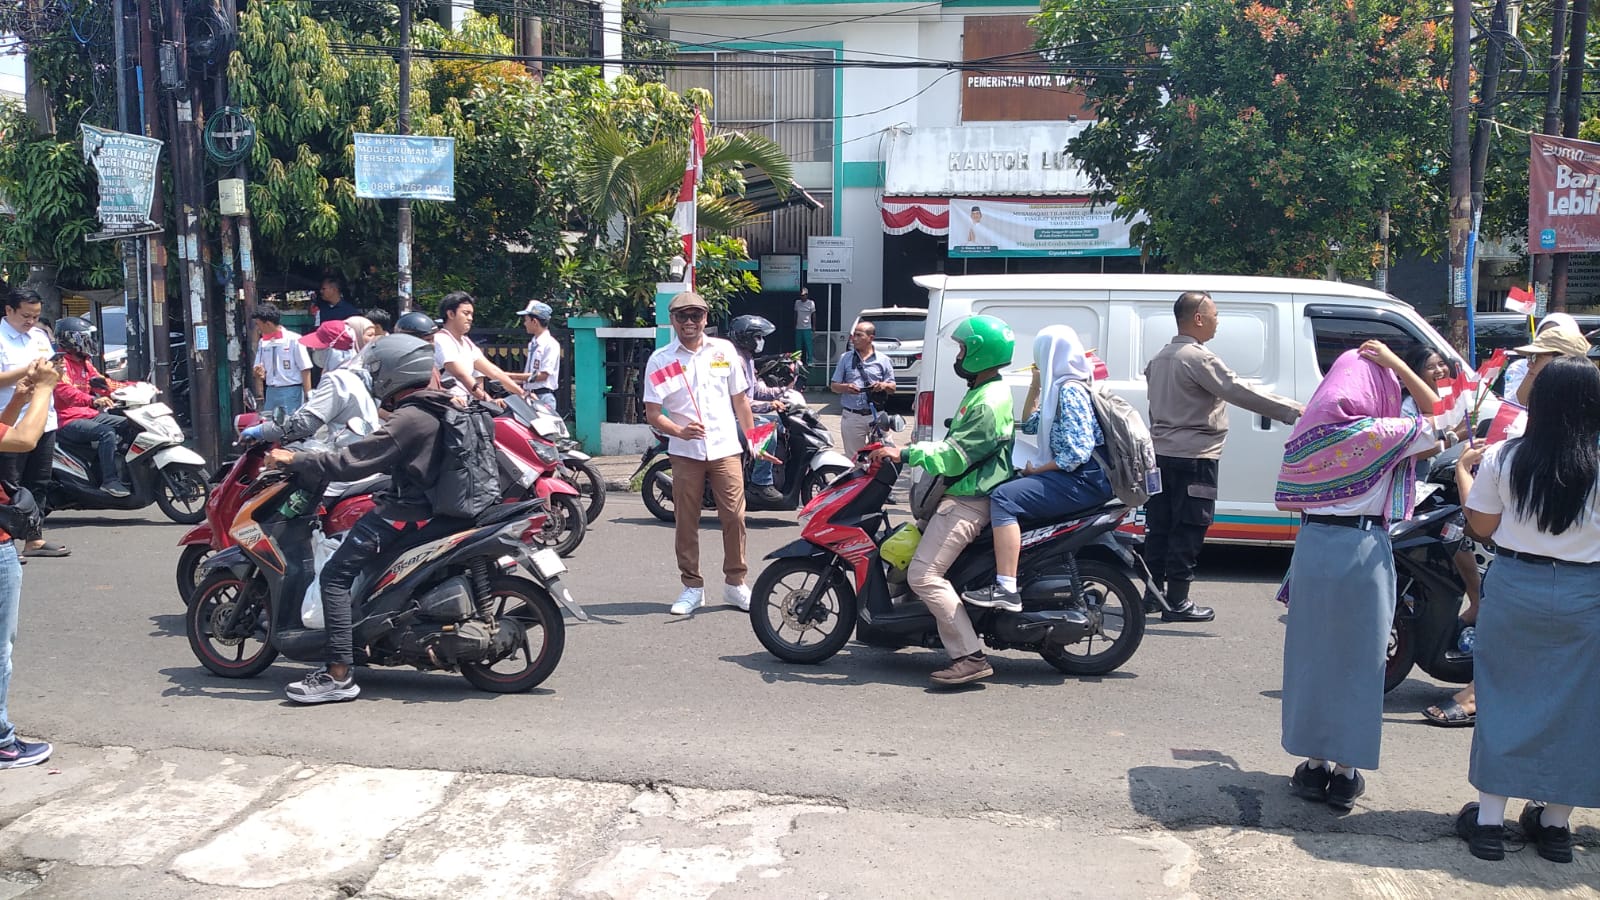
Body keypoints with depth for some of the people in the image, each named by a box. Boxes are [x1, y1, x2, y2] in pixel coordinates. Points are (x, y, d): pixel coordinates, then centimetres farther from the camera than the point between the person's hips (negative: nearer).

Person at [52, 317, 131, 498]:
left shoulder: (84, 362, 17)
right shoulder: (61, 363, -13)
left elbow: (102, 383, 15)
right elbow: (65, 390, -29)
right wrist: (93, 400, -47)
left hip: (89, 415, 9)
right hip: (68, 421, -9)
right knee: (107, 433, -30)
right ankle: (110, 481, -31)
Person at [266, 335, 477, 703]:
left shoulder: (410, 418, -19)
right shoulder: (442, 408, 10)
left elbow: (354, 462, -21)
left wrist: (295, 461, -11)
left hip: (406, 514, -10)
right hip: (437, 506, 10)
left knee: (335, 574, -9)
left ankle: (339, 674, -13)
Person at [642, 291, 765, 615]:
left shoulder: (724, 350, 7)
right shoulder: (660, 361, 1)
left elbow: (740, 399, 15)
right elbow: (652, 414, -4)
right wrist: (681, 431, -21)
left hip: (726, 449, 1)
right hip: (685, 453, -1)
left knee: (735, 518, -1)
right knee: (687, 522, 4)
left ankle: (735, 583, 12)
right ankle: (692, 587, 16)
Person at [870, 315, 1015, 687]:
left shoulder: (988, 403, -20)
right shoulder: (983, 392, 15)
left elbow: (954, 456, -25)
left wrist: (905, 454, -23)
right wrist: (911, 449, 19)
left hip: (969, 501, -12)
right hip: (962, 493, 12)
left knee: (924, 575, -19)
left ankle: (970, 657, -18)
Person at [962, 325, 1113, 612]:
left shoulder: (1069, 390, -13)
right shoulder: (1060, 387, 17)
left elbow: (1078, 452, -23)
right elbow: (1029, 425, 30)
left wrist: (1037, 470, -12)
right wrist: (1035, 385, 19)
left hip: (1084, 480, -11)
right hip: (1068, 475, 11)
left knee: (1004, 498, -25)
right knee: (1004, 482, 23)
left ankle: (1007, 589, -31)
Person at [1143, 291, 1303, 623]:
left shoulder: (1161, 358, 14)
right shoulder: (1199, 358, -15)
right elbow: (1240, 392, -21)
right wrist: (1293, 411, -18)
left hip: (1162, 453, 9)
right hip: (1193, 458, -9)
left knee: (1159, 527, 13)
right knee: (1187, 531, -4)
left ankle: (1154, 593, 19)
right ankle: (1176, 603, -1)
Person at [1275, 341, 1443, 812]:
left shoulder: (1310, 431, 3)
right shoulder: (1381, 435, -8)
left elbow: (1288, 500, 7)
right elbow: (1439, 419, 4)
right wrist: (1397, 364, 2)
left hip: (1312, 544, 4)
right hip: (1363, 551, -4)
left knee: (1311, 656, 13)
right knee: (1358, 661, 8)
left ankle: (1314, 765, 22)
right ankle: (1346, 772, 15)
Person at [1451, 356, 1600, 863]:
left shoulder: (1504, 458, -7)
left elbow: (1482, 527, 2)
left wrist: (1464, 471, 14)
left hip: (1515, 587, 0)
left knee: (1504, 695, 10)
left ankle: (1489, 820, 15)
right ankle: (1555, 823, 22)